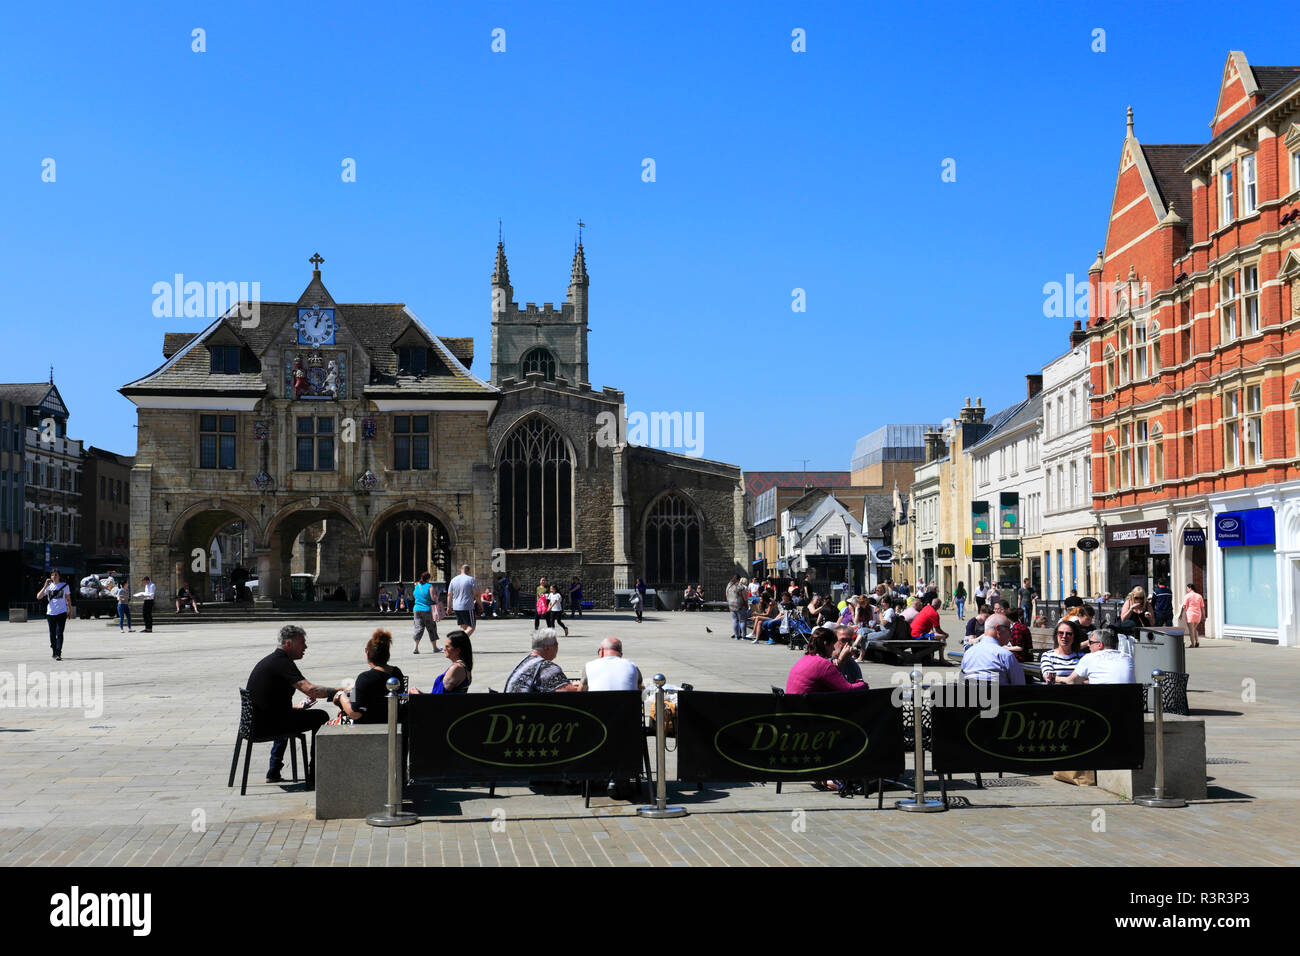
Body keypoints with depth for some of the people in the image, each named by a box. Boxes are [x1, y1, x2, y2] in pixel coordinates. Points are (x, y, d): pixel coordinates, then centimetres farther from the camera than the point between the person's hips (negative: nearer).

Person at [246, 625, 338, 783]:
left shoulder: (268, 660, 17)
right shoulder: (282, 663, -15)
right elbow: (310, 690, -26)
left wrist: (297, 708, 17)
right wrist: (338, 691, -17)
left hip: (255, 721, 10)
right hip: (267, 724, -10)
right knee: (320, 717, -2)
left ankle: (274, 772, 38)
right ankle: (314, 772, 5)